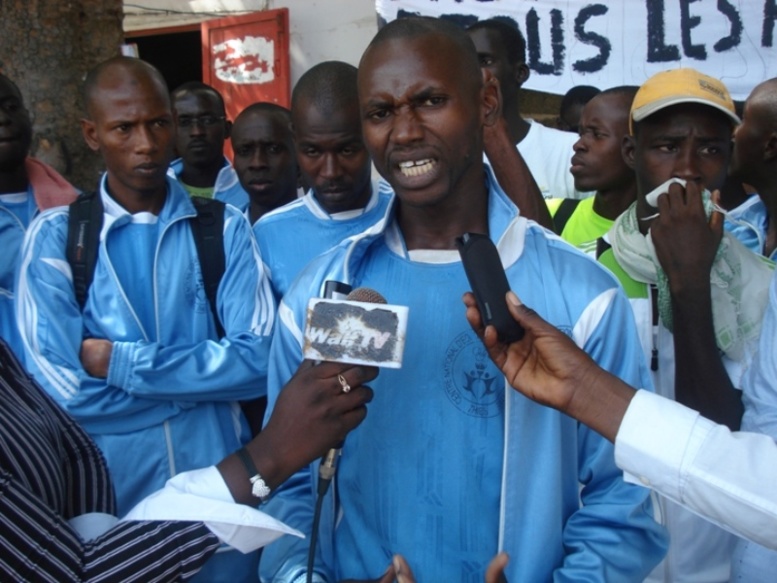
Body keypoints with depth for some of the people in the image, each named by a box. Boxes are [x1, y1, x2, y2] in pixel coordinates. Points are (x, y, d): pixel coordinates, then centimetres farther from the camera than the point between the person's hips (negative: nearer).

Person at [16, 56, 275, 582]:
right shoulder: (54, 237, -5)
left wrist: (120, 363, -15)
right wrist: (206, 374, -13)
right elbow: (62, 390, -14)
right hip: (107, 489, 0)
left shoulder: (227, 228, -3)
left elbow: (258, 362, -13)